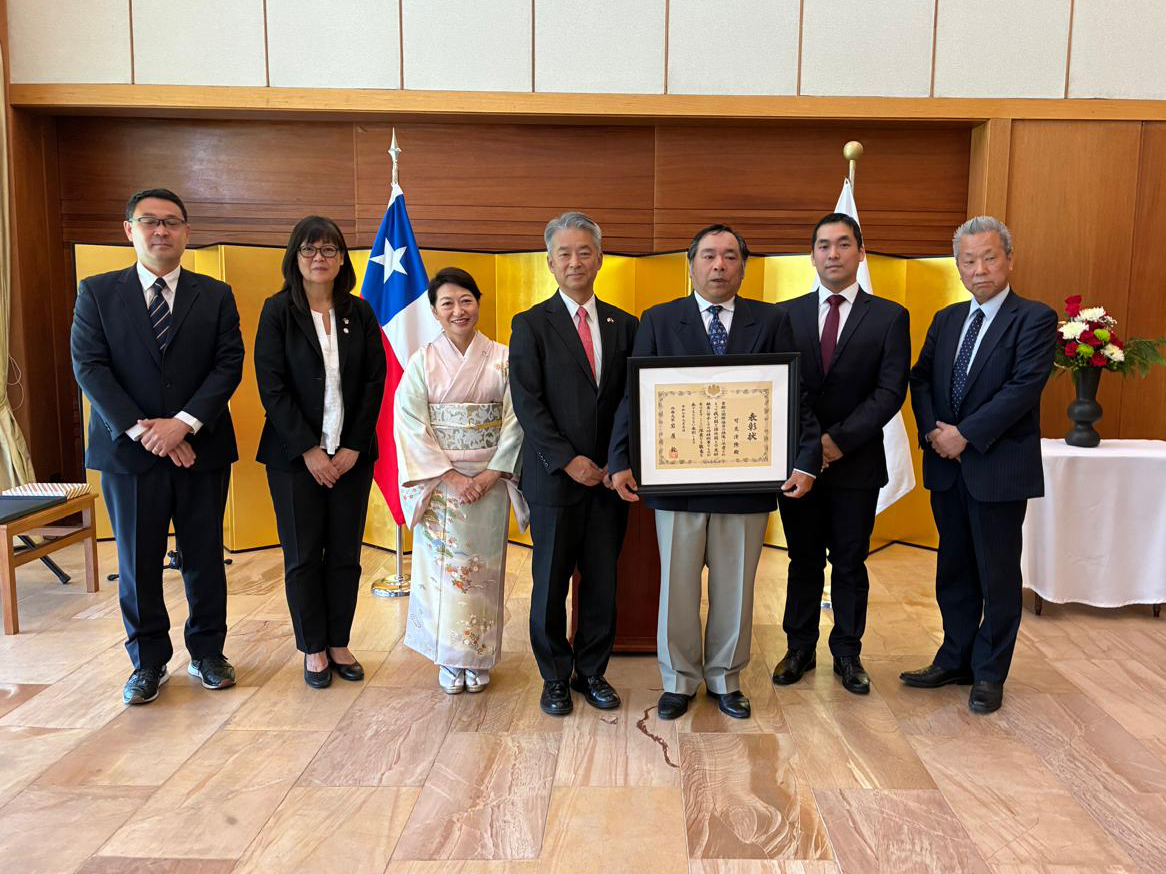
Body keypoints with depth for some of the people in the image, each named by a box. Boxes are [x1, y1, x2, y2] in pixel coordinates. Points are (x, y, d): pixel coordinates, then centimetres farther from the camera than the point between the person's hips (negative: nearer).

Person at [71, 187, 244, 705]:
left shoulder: (216, 296, 6)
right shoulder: (97, 293, 5)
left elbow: (229, 365, -3)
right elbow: (90, 367, -3)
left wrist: (183, 423, -15)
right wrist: (140, 430, -14)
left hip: (200, 448, 0)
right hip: (128, 450, 0)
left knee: (205, 556, 8)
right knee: (138, 561, 8)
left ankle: (207, 652, 24)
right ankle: (148, 662, 22)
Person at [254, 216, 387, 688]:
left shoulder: (359, 313, 5)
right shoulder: (277, 311, -2)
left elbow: (375, 381, 2)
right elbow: (270, 385, -8)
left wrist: (354, 446, -6)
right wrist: (308, 450, -13)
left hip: (351, 453, 2)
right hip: (295, 454, -2)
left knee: (345, 553, 8)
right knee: (303, 555, 6)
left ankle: (339, 643, 22)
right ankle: (314, 649, 21)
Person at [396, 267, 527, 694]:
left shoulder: (502, 359, 0)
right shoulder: (422, 362, 0)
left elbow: (515, 422, -3)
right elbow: (411, 425, -6)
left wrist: (491, 474, -12)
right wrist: (449, 477, -13)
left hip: (489, 481, 0)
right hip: (439, 483, 0)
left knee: (483, 569, 7)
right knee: (442, 569, 5)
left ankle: (479, 658, 21)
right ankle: (449, 660, 19)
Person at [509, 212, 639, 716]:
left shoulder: (624, 325, 9)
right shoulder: (530, 325, -1)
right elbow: (528, 404, -8)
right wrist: (569, 460, -14)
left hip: (609, 477, 3)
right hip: (555, 478, -3)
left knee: (603, 581, 10)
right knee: (550, 583, 7)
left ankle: (592, 672, 27)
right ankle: (555, 677, 24)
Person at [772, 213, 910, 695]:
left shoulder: (889, 317, 0)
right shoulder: (786, 313, 5)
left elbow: (890, 391, -8)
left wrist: (839, 440, -17)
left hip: (856, 463, -1)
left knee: (850, 563, 10)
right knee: (803, 561, 12)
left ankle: (847, 653, 26)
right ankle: (800, 648, 26)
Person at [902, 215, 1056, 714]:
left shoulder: (1034, 319, -7)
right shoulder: (945, 319, 12)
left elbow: (1023, 387, -17)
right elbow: (920, 379, 7)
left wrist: (964, 434, -19)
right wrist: (933, 431, -9)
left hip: (998, 467, -5)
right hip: (947, 467, 6)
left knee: (998, 576, 6)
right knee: (954, 572, 15)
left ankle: (989, 673, 21)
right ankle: (955, 660, 29)